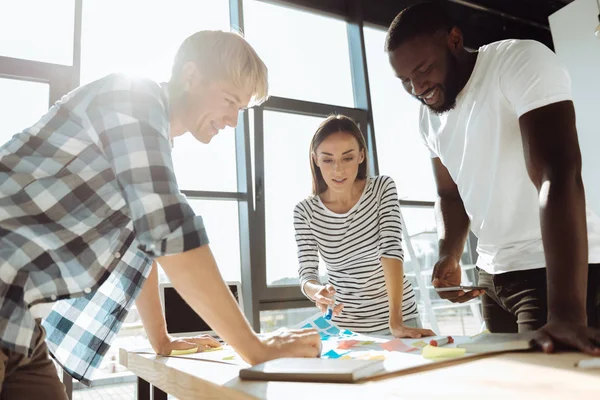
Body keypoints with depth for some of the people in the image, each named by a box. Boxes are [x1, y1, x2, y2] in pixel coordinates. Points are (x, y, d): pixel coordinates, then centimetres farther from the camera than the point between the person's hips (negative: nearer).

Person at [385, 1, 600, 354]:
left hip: (555, 269, -6)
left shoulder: (520, 61, -15)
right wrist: (450, 257, -6)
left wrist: (567, 314, -35)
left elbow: (558, 178, -27)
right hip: (493, 273, 6)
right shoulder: (429, 115, 5)